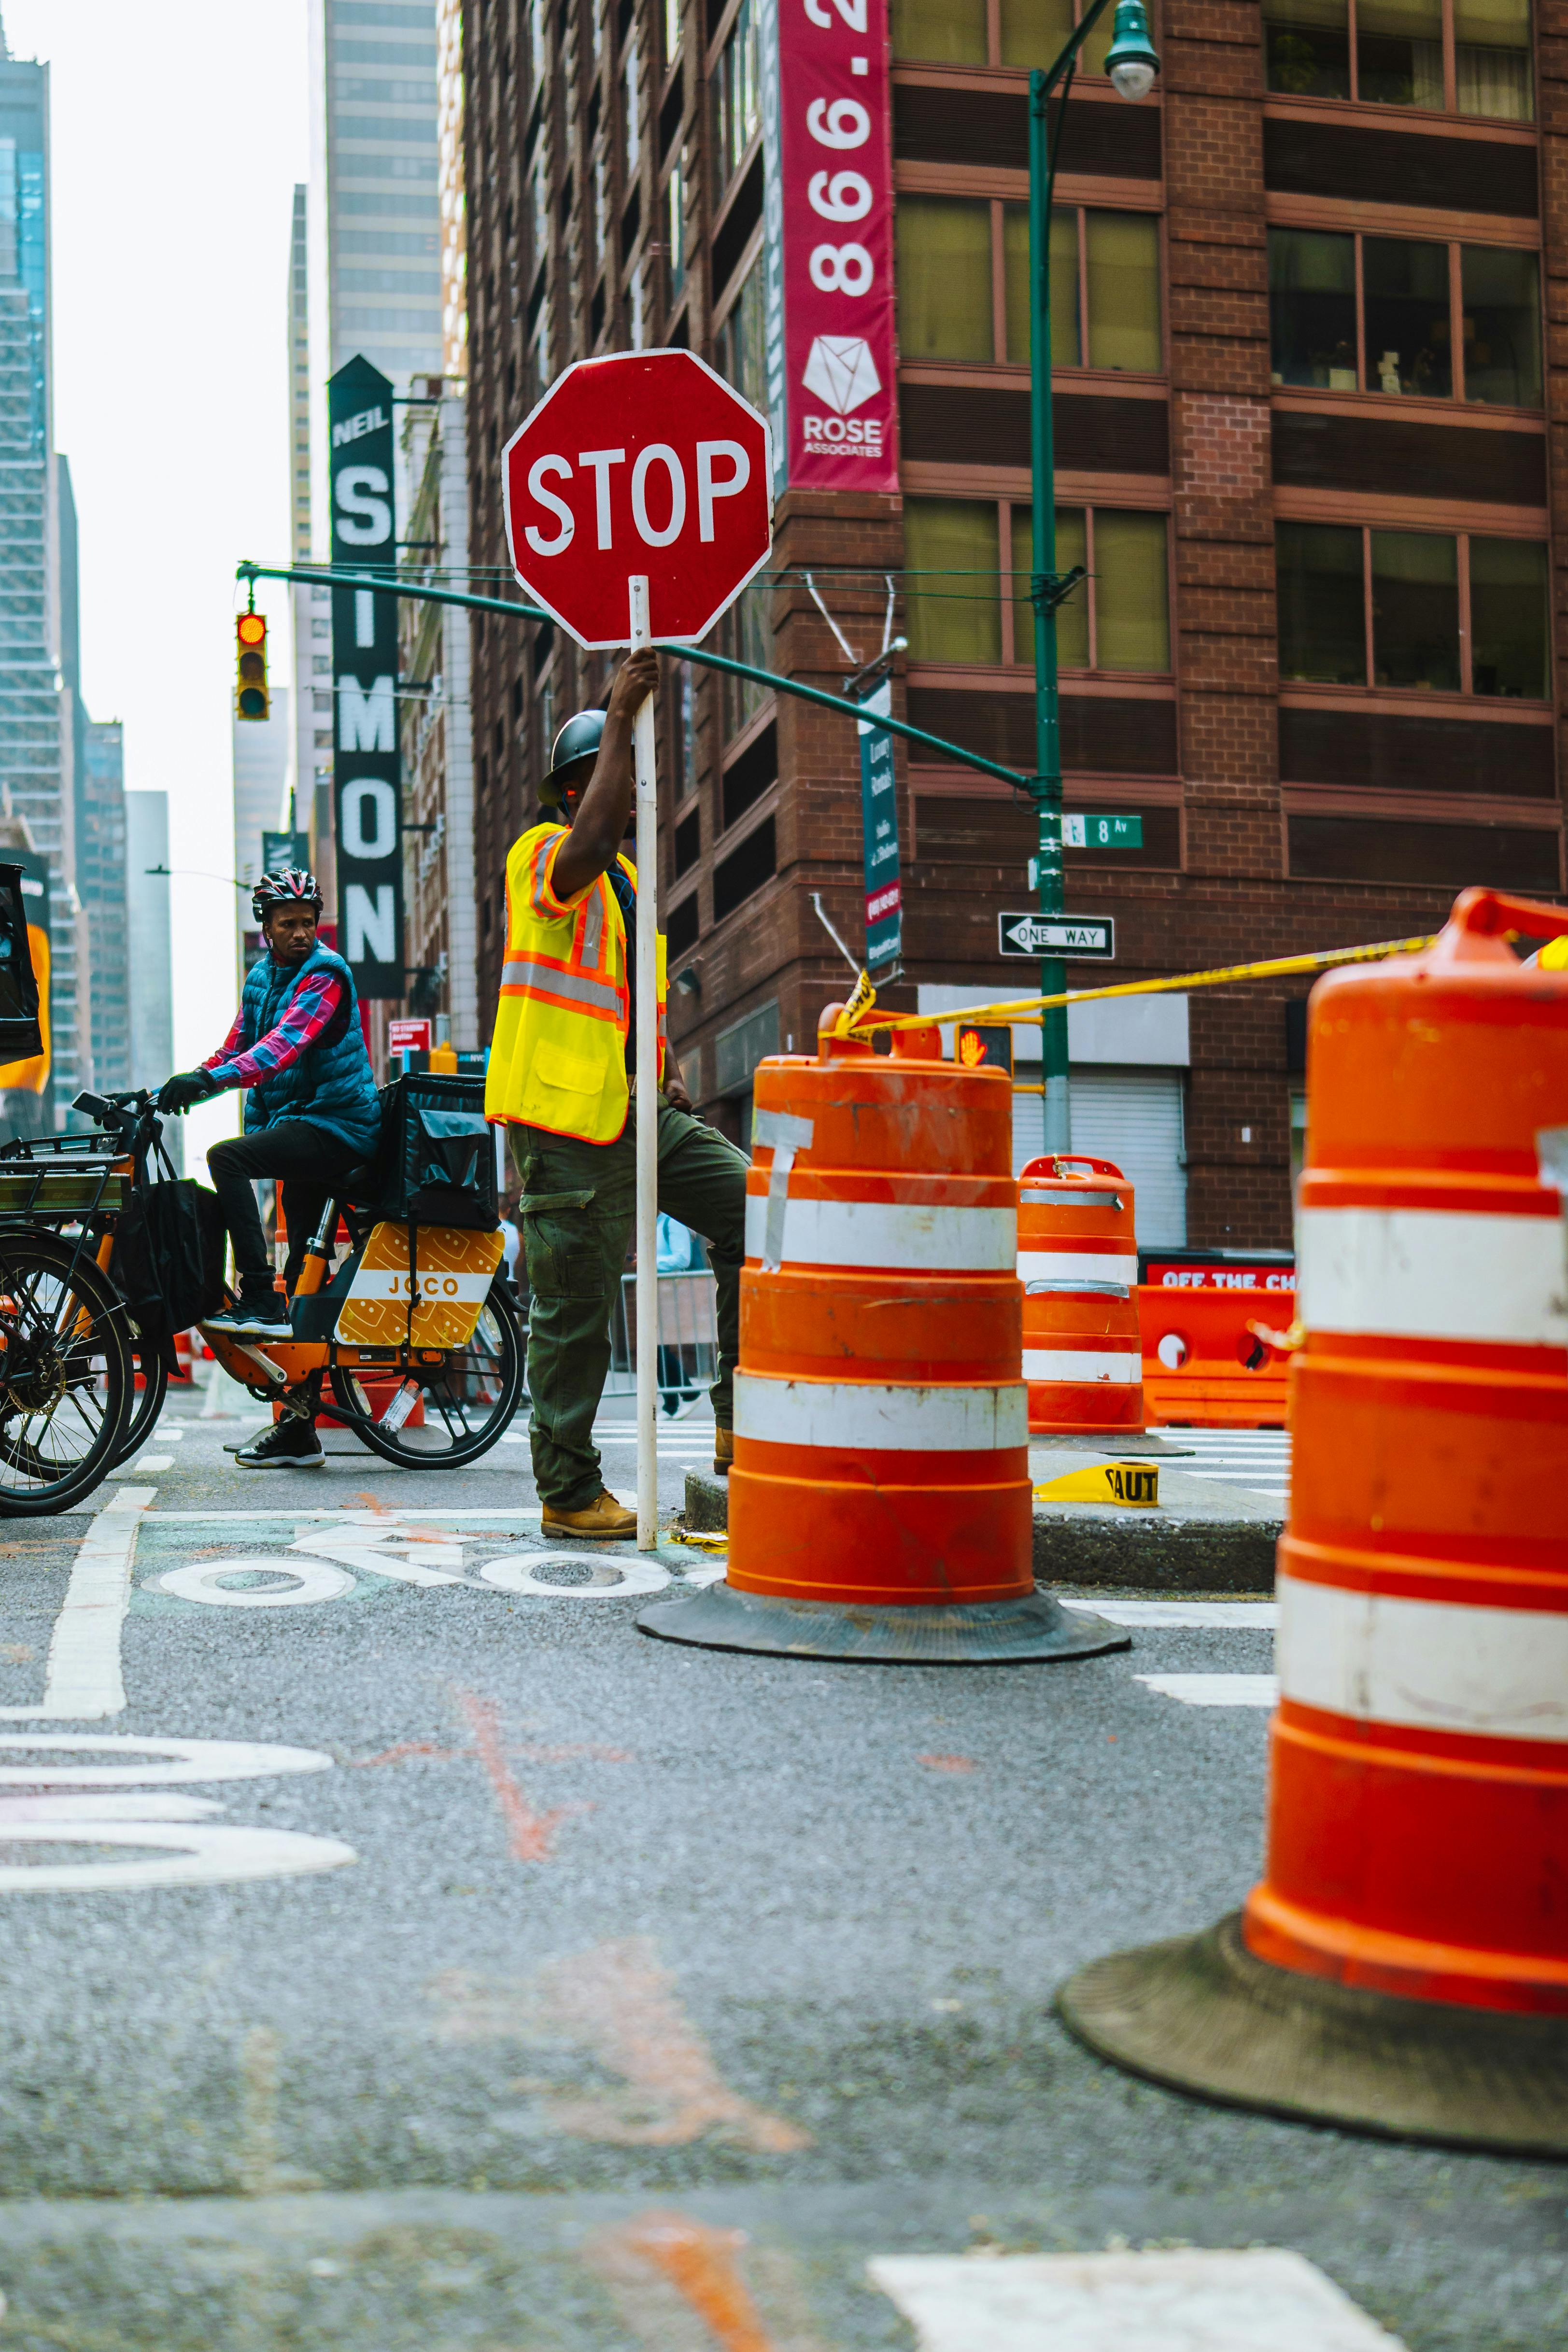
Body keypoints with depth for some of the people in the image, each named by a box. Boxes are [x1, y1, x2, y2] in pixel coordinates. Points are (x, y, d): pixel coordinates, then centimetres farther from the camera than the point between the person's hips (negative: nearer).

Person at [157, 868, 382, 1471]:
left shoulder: (325, 974, -11)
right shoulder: (261, 975, 14)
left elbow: (286, 1044, -26)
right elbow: (236, 1049, 16)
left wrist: (210, 1079, -37)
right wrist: (172, 1089, 1)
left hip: (336, 1124, -8)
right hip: (298, 1126, 8)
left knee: (225, 1157, -27)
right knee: (303, 1271, 7)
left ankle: (261, 1303, -24)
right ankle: (299, 1431, 9)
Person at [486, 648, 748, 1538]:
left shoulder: (623, 877, 22)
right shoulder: (545, 855, -5)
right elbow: (593, 841, -30)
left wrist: (667, 1068, 12)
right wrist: (620, 716, -27)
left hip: (640, 1111, 8)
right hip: (569, 1117, -8)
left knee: (753, 1206, -3)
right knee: (577, 1310, -3)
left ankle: (741, 1417, 3)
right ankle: (569, 1492, 8)